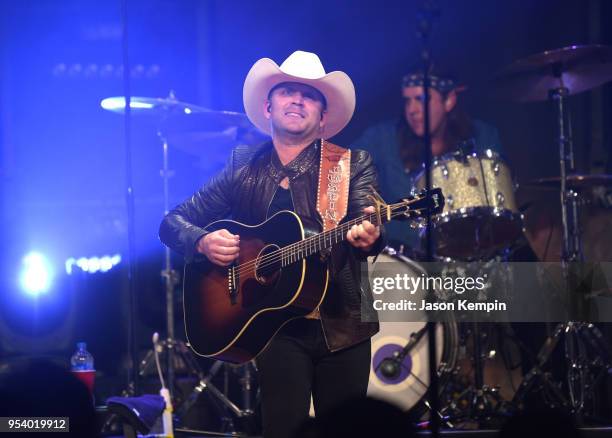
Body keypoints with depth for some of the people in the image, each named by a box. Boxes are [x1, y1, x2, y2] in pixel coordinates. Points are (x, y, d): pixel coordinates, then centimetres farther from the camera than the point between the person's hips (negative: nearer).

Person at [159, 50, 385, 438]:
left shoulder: (353, 164, 3)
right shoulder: (244, 167, 8)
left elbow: (370, 222, -15)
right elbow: (173, 223, 10)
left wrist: (369, 236, -39)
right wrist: (203, 242, -12)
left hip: (341, 325, 0)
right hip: (278, 326, 0)